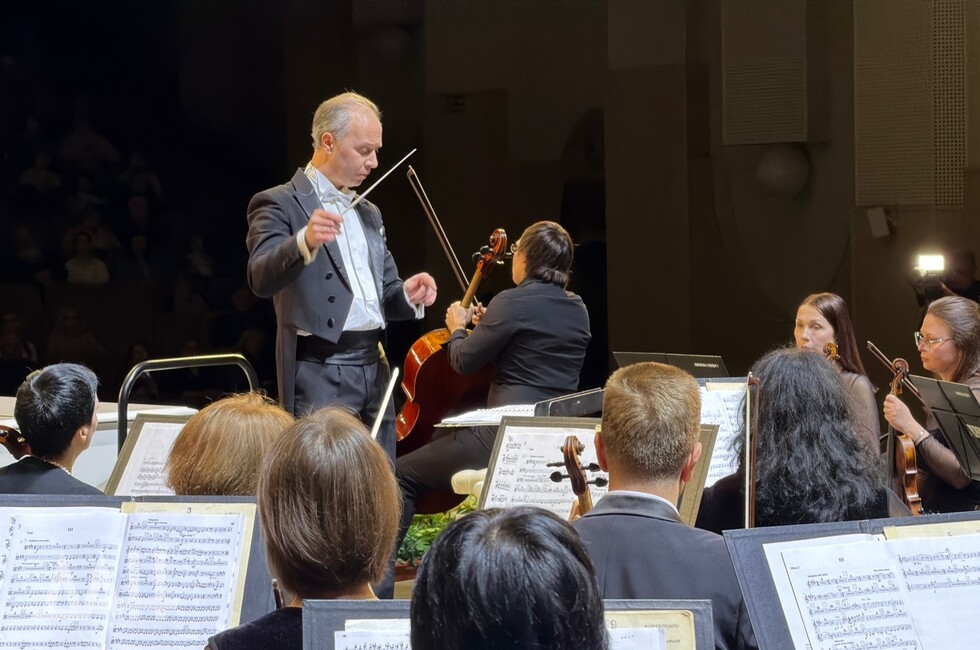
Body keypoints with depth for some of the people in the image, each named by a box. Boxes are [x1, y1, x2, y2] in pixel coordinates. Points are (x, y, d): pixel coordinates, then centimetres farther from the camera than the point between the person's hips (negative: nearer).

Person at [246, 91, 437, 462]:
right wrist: (305, 242, -38)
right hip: (320, 373, -7)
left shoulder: (368, 213, 20)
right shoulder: (280, 204, -4)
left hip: (374, 371, 7)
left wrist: (407, 296, -2)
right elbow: (260, 279, -20)